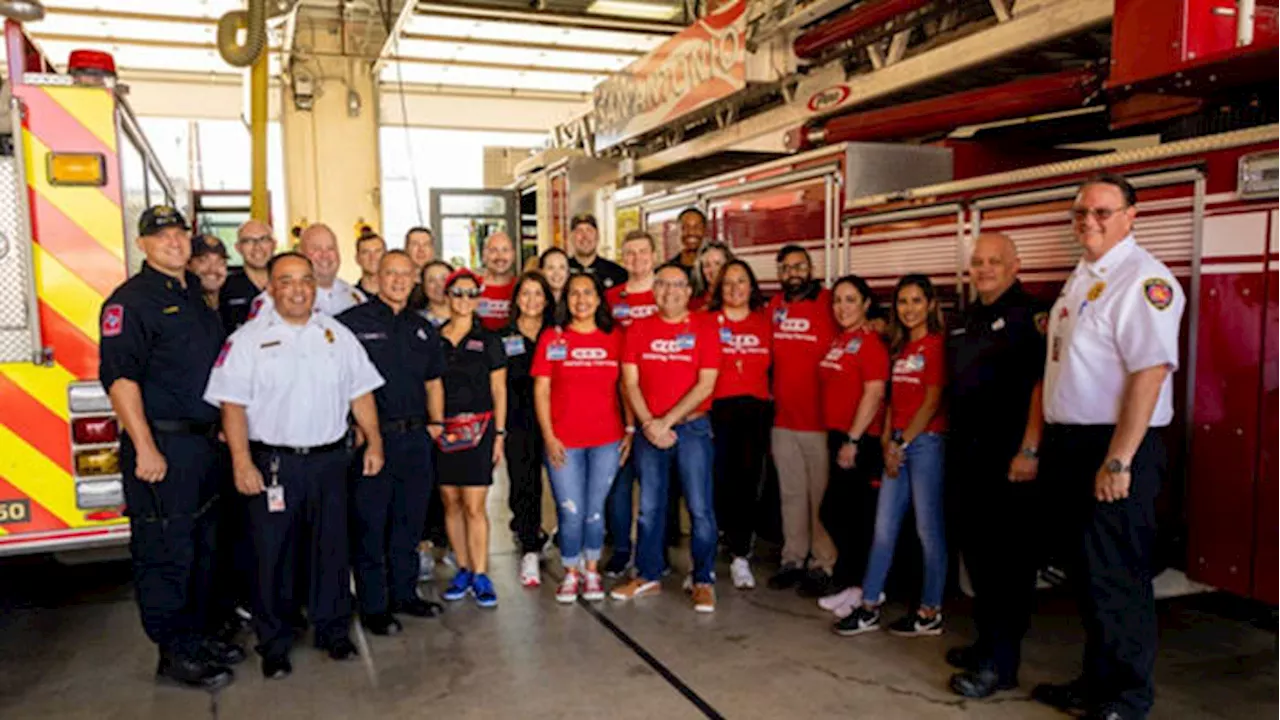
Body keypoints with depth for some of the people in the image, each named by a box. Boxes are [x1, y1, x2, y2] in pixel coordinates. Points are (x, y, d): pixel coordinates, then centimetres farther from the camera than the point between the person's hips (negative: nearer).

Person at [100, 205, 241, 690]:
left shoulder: (196, 295, 15)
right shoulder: (131, 300, -9)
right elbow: (119, 376, -17)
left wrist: (221, 429, 18)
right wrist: (144, 448, -22)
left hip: (203, 441, 8)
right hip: (161, 445, -8)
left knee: (202, 546, 16)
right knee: (165, 553, -1)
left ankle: (196, 636, 30)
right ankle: (174, 656, 11)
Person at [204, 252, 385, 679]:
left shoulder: (338, 335, 10)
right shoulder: (248, 340, -1)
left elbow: (360, 393, 12)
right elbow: (232, 404, -7)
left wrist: (373, 441, 6)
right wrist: (242, 463, -14)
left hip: (329, 459, 3)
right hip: (272, 463, -3)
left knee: (332, 550, 10)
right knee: (273, 555, 4)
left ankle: (333, 631, 26)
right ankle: (273, 644, 19)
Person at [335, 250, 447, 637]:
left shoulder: (422, 328, 13)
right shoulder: (353, 321, -4)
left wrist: (436, 422, 11)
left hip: (415, 437, 6)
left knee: (410, 521, 14)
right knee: (369, 524, 3)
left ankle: (405, 593, 29)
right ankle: (373, 606, 14)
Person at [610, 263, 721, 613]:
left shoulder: (704, 328, -2)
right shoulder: (639, 329, 7)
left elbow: (706, 385, -8)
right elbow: (630, 381, 3)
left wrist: (666, 421, -12)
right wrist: (648, 424, -10)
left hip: (691, 426, -3)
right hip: (649, 429, 3)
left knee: (700, 507, -2)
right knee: (649, 507, 11)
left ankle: (704, 581, 11)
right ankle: (648, 575, 24)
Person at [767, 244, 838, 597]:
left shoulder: (829, 303, -6)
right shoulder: (775, 305, 8)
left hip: (820, 418, -4)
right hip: (782, 418, 5)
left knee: (821, 495, 2)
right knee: (791, 494, 13)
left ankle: (822, 565, 12)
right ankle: (792, 560, 23)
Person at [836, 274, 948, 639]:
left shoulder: (937, 345, -6)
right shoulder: (899, 347, 16)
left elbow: (932, 402, -10)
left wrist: (902, 444, -9)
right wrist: (887, 442, 4)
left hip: (926, 441, -7)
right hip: (898, 444, 7)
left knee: (928, 528, 1)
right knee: (884, 527, 7)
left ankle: (930, 612, 12)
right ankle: (869, 607, 12)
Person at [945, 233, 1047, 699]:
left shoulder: (1029, 315, -8)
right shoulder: (967, 319, 16)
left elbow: (1040, 385, -16)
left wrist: (1030, 450, -22)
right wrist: (954, 445, 16)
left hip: (1008, 455, -8)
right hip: (967, 452, 8)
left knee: (1009, 556, -1)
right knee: (975, 547, 15)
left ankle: (1001, 663, 6)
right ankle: (987, 640, 29)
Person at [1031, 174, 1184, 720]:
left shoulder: (1143, 279, -14)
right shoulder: (1081, 278, 15)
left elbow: (1151, 372, -22)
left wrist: (1118, 461, -25)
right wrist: (1050, 441, 15)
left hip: (1115, 449, -9)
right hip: (1072, 444, 9)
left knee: (1117, 577, 1)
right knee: (1088, 572, 17)